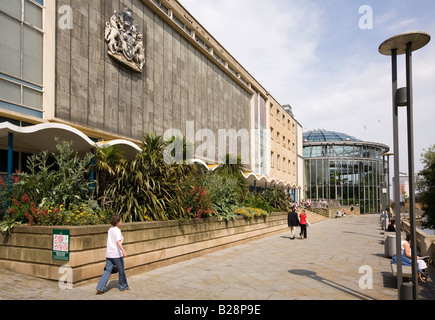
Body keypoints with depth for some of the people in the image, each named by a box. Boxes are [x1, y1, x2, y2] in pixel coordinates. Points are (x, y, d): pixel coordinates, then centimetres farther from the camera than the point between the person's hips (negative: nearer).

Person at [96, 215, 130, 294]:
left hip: (109, 254, 7)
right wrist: (123, 250, -40)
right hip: (117, 254, -7)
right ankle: (123, 287, 24)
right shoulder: (117, 231, -14)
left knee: (107, 271, 6)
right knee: (121, 271, 10)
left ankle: (100, 288, -3)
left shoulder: (110, 230, 10)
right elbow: (118, 242, -28)